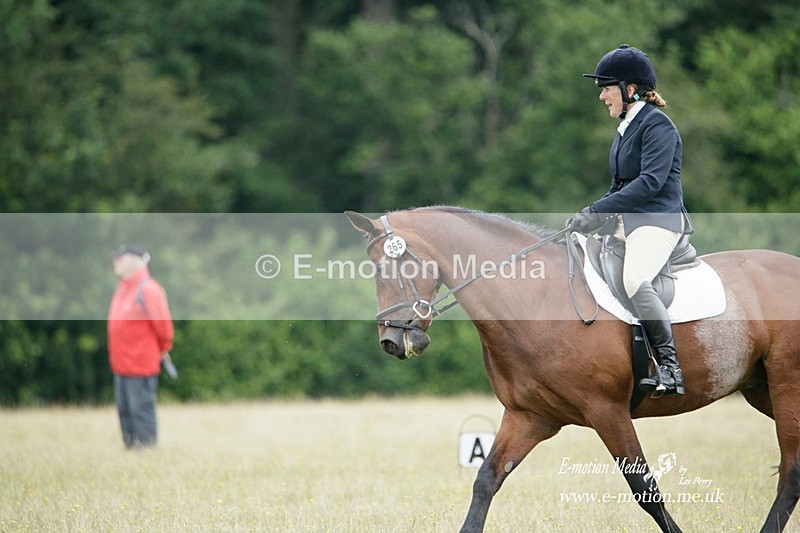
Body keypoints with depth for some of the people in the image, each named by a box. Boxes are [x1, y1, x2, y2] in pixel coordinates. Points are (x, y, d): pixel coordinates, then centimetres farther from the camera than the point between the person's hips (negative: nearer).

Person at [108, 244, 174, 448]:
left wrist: (164, 348, 2)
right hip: (120, 363, 9)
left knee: (141, 409, -4)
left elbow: (162, 324, -12)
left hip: (140, 366, -9)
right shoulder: (122, 288, 12)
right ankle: (130, 446, 22)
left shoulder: (148, 289, -14)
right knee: (124, 410, 13)